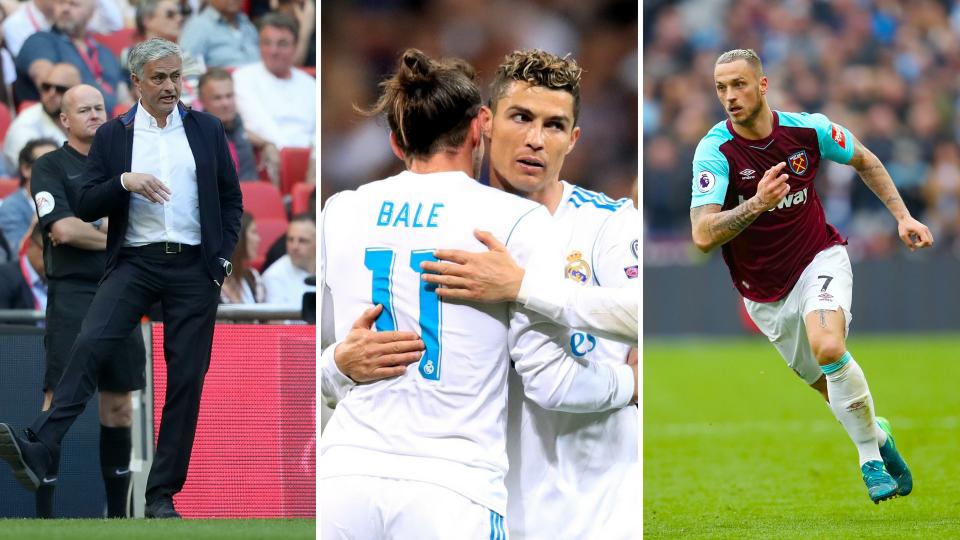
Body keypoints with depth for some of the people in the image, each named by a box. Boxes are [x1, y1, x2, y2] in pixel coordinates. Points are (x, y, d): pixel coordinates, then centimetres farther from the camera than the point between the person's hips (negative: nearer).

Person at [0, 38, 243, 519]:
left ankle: (161, 495, 5)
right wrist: (124, 181, -15)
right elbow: (86, 207, 2)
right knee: (89, 344, -22)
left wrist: (222, 258, 2)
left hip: (194, 268, 1)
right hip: (135, 263, -1)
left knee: (186, 379, -1)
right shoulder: (112, 136, 7)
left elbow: (231, 200, 14)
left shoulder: (207, 130, 9)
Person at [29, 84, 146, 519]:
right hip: (72, 292, -5)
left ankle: (118, 512, 16)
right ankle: (43, 513, -12)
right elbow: (62, 229, -13)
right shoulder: (50, 167, 0)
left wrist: (89, 227, -8)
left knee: (119, 404, 8)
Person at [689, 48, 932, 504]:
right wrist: (757, 203, -42)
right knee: (827, 385, 11)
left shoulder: (808, 129, -12)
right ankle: (876, 437, 42)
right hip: (765, 292, 1)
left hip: (820, 259, -1)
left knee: (828, 347, -29)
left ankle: (871, 453, -11)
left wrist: (902, 216, 6)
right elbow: (703, 236, -29)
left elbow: (864, 160, 11)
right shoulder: (715, 150, -19)